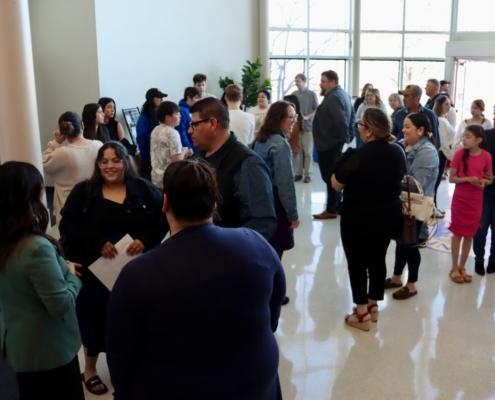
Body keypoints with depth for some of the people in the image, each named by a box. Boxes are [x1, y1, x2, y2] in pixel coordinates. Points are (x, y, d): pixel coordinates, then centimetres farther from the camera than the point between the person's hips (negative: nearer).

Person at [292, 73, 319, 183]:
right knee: (297, 151, 6)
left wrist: (307, 117, -17)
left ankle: (308, 174, 7)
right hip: (296, 126, 3)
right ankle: (298, 173, 14)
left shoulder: (312, 94, -3)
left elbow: (317, 110, -3)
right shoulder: (293, 94, 5)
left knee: (308, 152, 1)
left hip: (308, 126, -3)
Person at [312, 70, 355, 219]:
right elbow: (351, 115, 21)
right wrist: (349, 135, 16)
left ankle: (331, 210, 3)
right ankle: (337, 205, 24)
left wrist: (345, 136, -16)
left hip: (328, 143, -11)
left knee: (329, 176, -3)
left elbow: (340, 120, -29)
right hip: (334, 141, 11)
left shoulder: (333, 97, -20)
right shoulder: (342, 94, 14)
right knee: (334, 175, 16)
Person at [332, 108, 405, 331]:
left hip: (358, 218, -6)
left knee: (357, 263, 7)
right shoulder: (398, 152, -2)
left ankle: (362, 314, 14)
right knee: (378, 259, 18)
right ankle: (373, 306, 32)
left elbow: (336, 184, -13)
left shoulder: (357, 156, -23)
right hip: (389, 216, 6)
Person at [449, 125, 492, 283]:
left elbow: (490, 178, 6)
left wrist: (484, 181, -17)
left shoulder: (486, 156, -7)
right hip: (460, 199, -2)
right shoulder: (459, 154, -12)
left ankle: (462, 267, 27)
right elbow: (452, 178, -8)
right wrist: (468, 178, -24)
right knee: (457, 234, 8)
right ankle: (455, 268, 20)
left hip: (476, 201, 2)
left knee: (469, 235, 12)